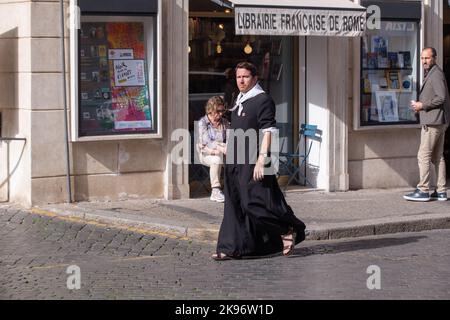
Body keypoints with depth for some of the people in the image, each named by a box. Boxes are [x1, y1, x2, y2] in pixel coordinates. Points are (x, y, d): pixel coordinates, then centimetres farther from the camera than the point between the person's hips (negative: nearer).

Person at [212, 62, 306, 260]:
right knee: (234, 205, 7)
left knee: (254, 203, -8)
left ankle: (288, 231, 9)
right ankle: (231, 249, 10)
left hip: (252, 162, -9)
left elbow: (268, 132, -17)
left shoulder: (263, 100, -10)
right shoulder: (239, 101, 16)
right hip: (235, 162, 9)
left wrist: (261, 160, -23)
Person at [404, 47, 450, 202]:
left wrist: (422, 105, -14)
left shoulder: (436, 74, -12)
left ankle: (423, 190, -8)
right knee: (438, 157, 10)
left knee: (423, 156, -9)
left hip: (433, 122, -11)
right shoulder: (430, 74, 20)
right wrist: (420, 106, 12)